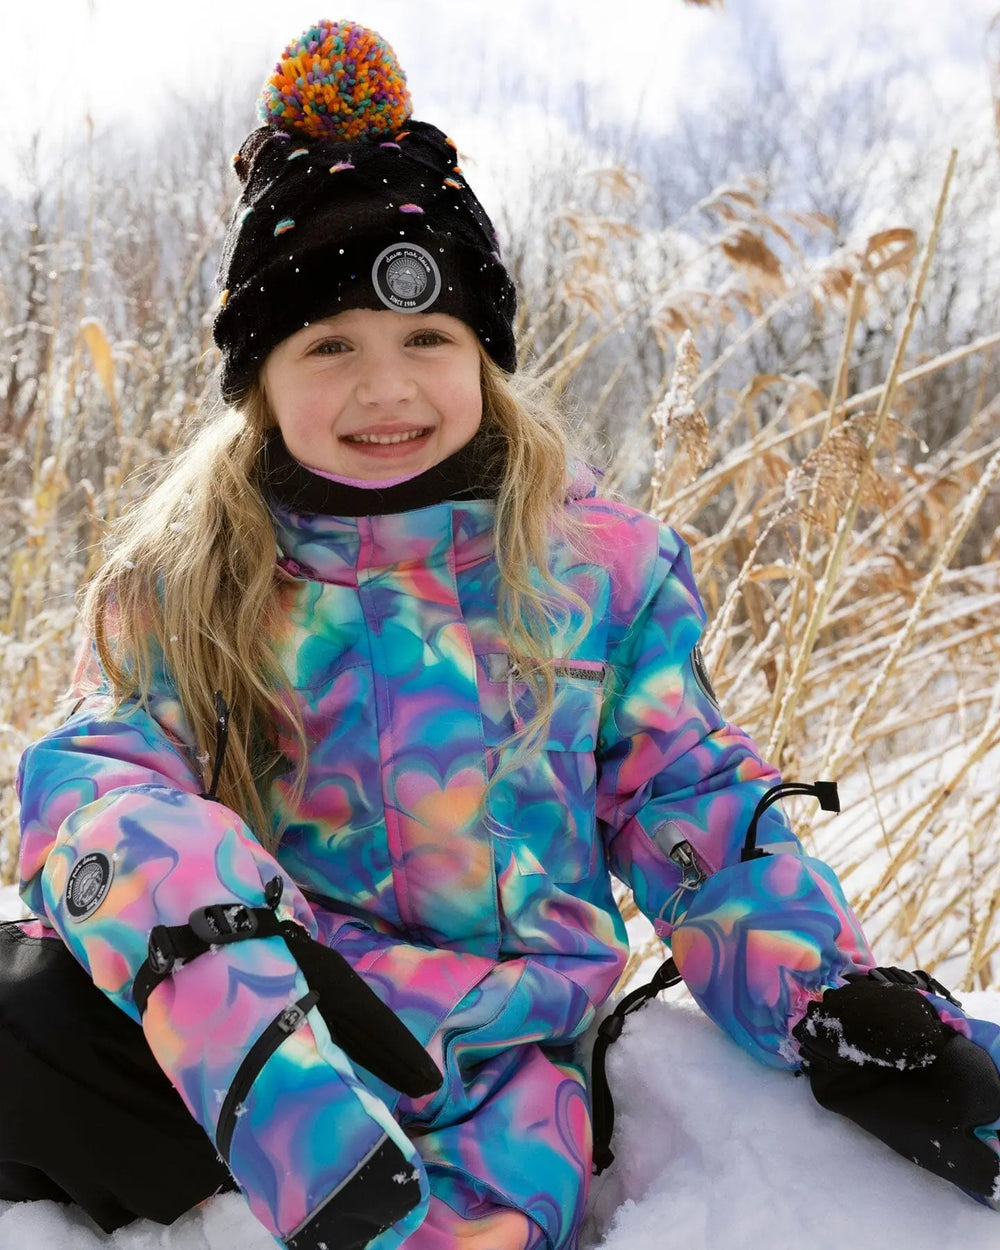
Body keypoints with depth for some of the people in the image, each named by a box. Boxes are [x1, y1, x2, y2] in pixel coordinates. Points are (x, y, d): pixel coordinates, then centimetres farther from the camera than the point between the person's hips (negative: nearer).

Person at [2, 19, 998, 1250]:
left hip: (493, 1073, 0)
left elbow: (693, 809, 5)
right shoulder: (182, 581, 3)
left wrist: (841, 1009, -9)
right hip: (222, 1051, 1)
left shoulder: (600, 566, 2)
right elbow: (99, 772, -11)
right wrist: (217, 936, -33)